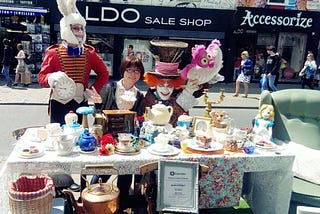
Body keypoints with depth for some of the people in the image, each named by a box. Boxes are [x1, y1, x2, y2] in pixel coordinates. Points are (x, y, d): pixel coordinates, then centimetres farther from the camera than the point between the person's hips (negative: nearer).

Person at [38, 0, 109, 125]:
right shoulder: (53, 52, -4)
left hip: (81, 102, 3)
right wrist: (52, 78, -29)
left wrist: (93, 90, -1)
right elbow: (41, 77, -5)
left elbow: (104, 73, 12)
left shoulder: (89, 53, 4)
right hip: (58, 103, -2)